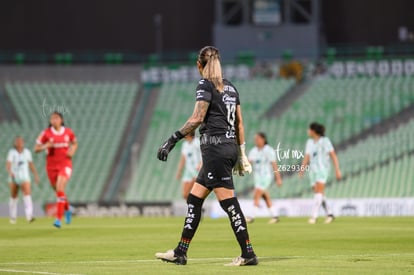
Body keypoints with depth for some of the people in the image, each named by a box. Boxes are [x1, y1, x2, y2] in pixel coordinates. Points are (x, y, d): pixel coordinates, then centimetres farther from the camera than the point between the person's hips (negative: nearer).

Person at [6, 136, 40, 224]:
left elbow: (31, 164, 14)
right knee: (13, 196, 10)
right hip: (14, 177, -1)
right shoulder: (12, 152, -6)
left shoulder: (27, 152, 4)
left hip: (24, 177, 1)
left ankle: (29, 216, -31)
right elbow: (8, 164, -18)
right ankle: (13, 217, 29)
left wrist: (36, 175, 14)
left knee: (27, 193, -19)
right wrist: (10, 172, -37)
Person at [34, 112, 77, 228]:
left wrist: (72, 151, -3)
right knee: (58, 191, 13)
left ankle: (58, 219, -21)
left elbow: (75, 144, 18)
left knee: (60, 189, -20)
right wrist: (45, 146, -21)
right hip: (51, 165, 2)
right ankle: (67, 209, 45)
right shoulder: (46, 133, -4)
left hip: (65, 164, -2)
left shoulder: (68, 132, -1)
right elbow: (36, 149, -1)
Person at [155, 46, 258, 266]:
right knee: (194, 199, 13)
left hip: (215, 147, -8)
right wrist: (241, 153, 21)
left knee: (228, 202, -8)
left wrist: (172, 140, -15)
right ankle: (180, 253, 15)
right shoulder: (230, 87, 16)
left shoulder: (205, 85, -6)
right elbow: (239, 123, 16)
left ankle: (248, 254, -9)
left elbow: (197, 118, -16)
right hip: (229, 147, 8)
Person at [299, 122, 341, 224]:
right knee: (320, 194, 5)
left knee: (318, 192, -17)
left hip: (323, 169, -6)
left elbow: (333, 156, -8)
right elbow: (307, 158, 6)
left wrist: (337, 170, -13)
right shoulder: (309, 142, 11)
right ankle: (329, 214, 19)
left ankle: (314, 216, -22)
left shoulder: (325, 141, -7)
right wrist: (302, 169, -10)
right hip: (313, 170, 6)